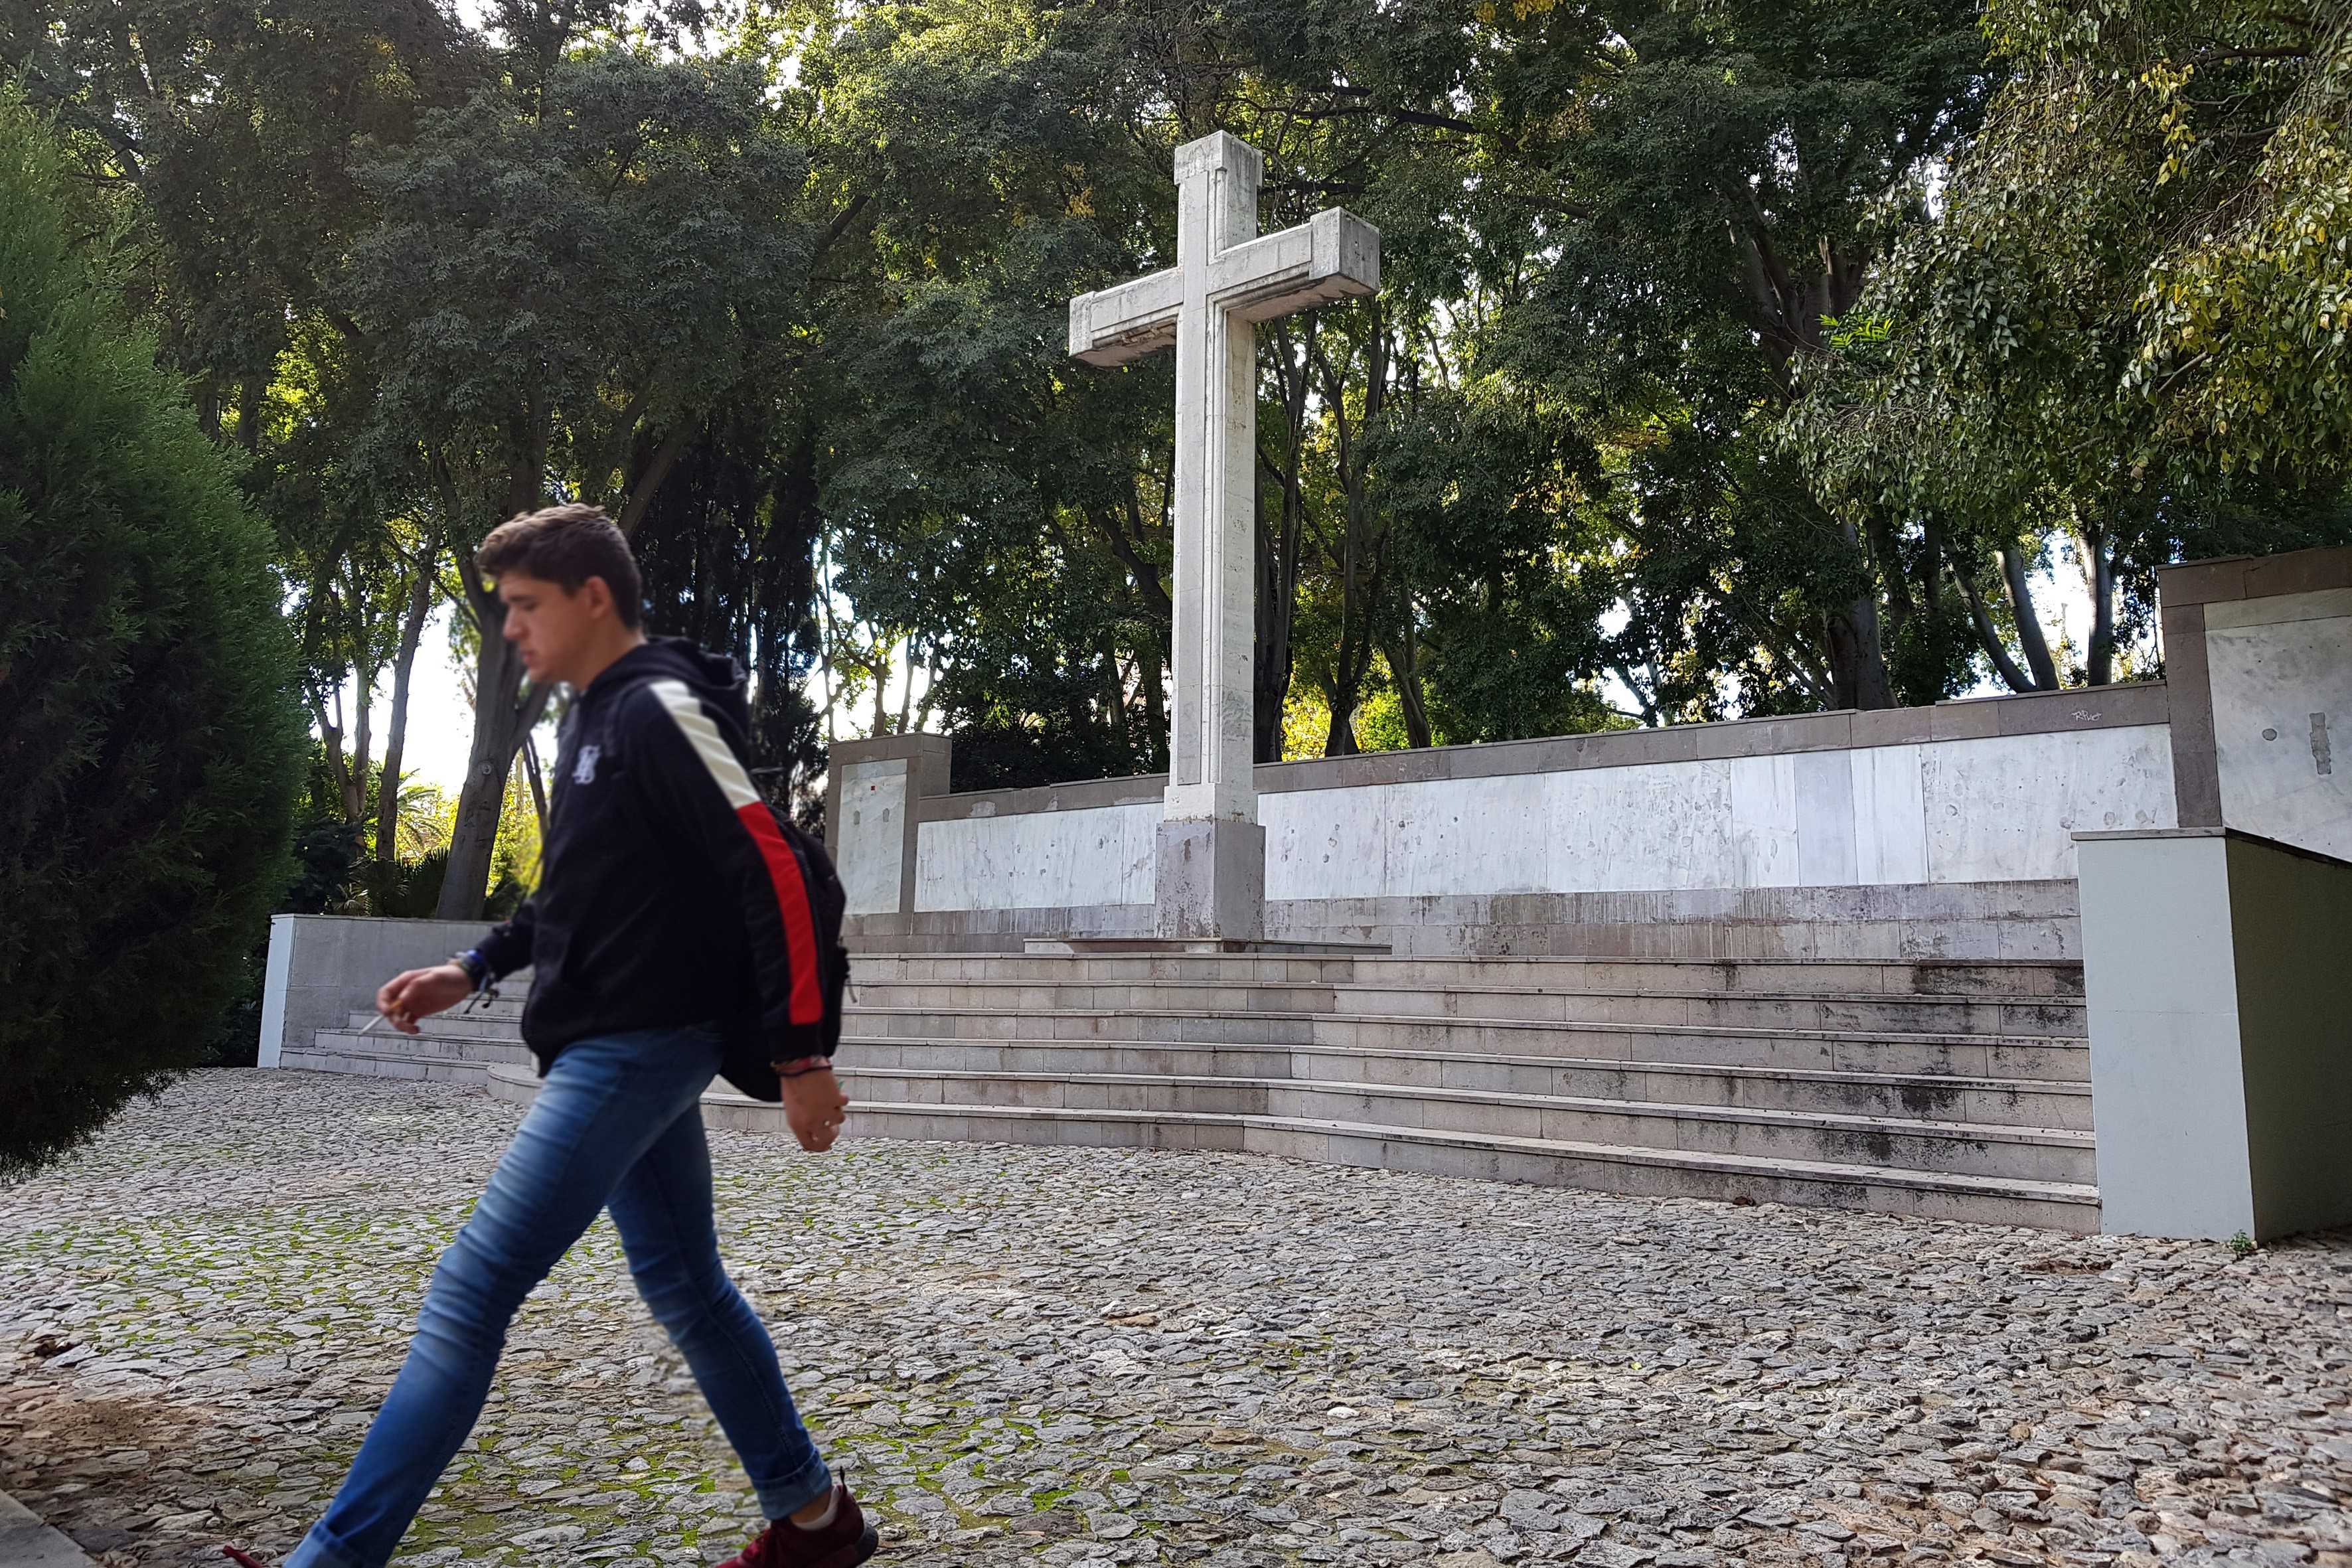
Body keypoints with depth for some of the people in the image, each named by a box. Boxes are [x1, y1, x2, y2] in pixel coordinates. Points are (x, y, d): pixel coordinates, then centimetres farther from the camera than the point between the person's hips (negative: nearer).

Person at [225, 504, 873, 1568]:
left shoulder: (659, 707, -14)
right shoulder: (596, 717, 15)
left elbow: (770, 873, -20)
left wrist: (800, 1053, -21)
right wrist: (474, 969, 17)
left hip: (637, 1047, -10)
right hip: (621, 1046, 10)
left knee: (469, 1292, -6)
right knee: (684, 1287, 15)